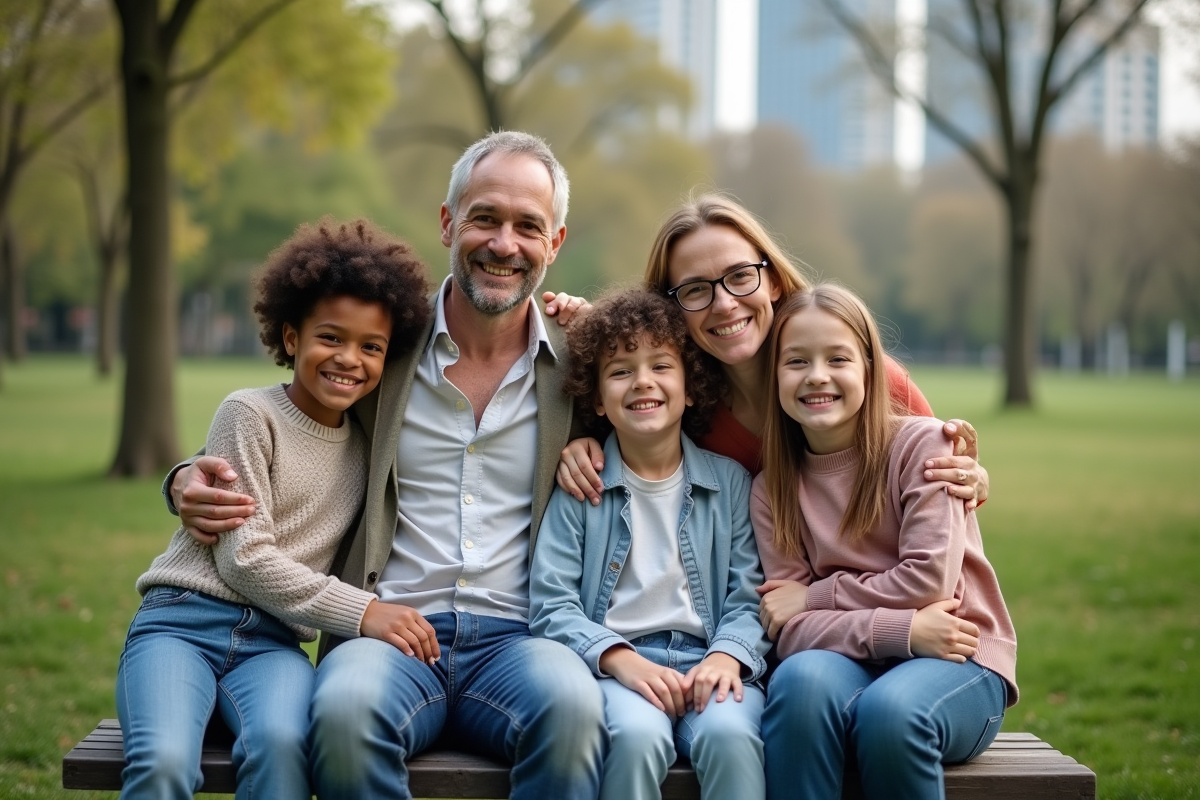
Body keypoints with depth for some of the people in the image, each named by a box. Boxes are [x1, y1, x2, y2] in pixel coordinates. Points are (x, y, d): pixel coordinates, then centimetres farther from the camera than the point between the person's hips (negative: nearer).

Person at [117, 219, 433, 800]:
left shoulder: (370, 443, 14)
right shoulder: (250, 414, -1)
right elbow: (244, 559, -7)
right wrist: (362, 612, -12)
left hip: (272, 642, 3)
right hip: (183, 620, -3)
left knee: (280, 744, -33)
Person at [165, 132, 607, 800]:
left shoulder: (578, 369, 11)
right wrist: (190, 485, -2)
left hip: (516, 640, 0)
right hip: (386, 631, 0)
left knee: (572, 704, -35)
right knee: (346, 709, -36)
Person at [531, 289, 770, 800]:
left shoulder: (730, 482, 13)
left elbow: (749, 597, 7)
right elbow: (551, 604, 1)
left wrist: (727, 655, -14)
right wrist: (619, 657, -15)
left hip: (706, 659, 1)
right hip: (612, 662, -1)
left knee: (729, 733, -33)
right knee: (637, 735, -34)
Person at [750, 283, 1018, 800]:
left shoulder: (922, 444, -3)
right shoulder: (770, 490, 6)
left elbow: (929, 580, -11)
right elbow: (792, 631, -4)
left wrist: (817, 594, -5)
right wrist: (901, 630, -18)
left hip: (959, 662, -2)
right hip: (848, 664, 2)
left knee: (890, 709, -36)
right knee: (801, 679, -33)